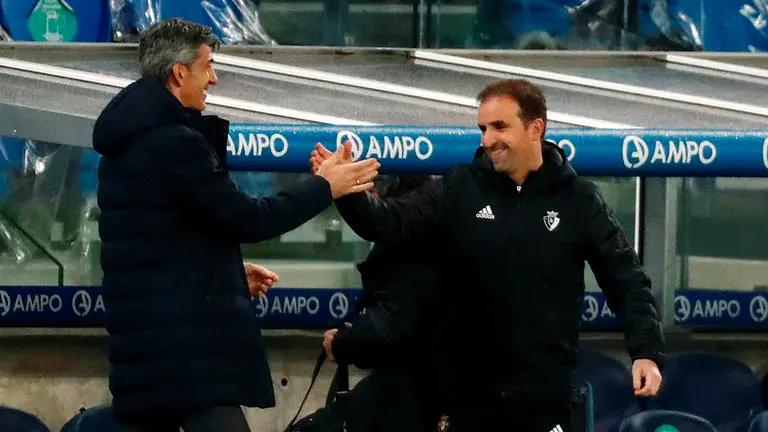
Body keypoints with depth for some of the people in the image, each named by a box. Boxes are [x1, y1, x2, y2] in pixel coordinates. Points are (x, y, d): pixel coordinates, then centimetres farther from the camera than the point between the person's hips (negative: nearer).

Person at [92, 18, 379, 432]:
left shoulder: (127, 142, 17)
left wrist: (227, 272, 25)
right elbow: (245, 219, -14)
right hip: (186, 339, -10)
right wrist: (324, 187, -2)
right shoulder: (175, 142, -15)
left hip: (139, 334, 10)